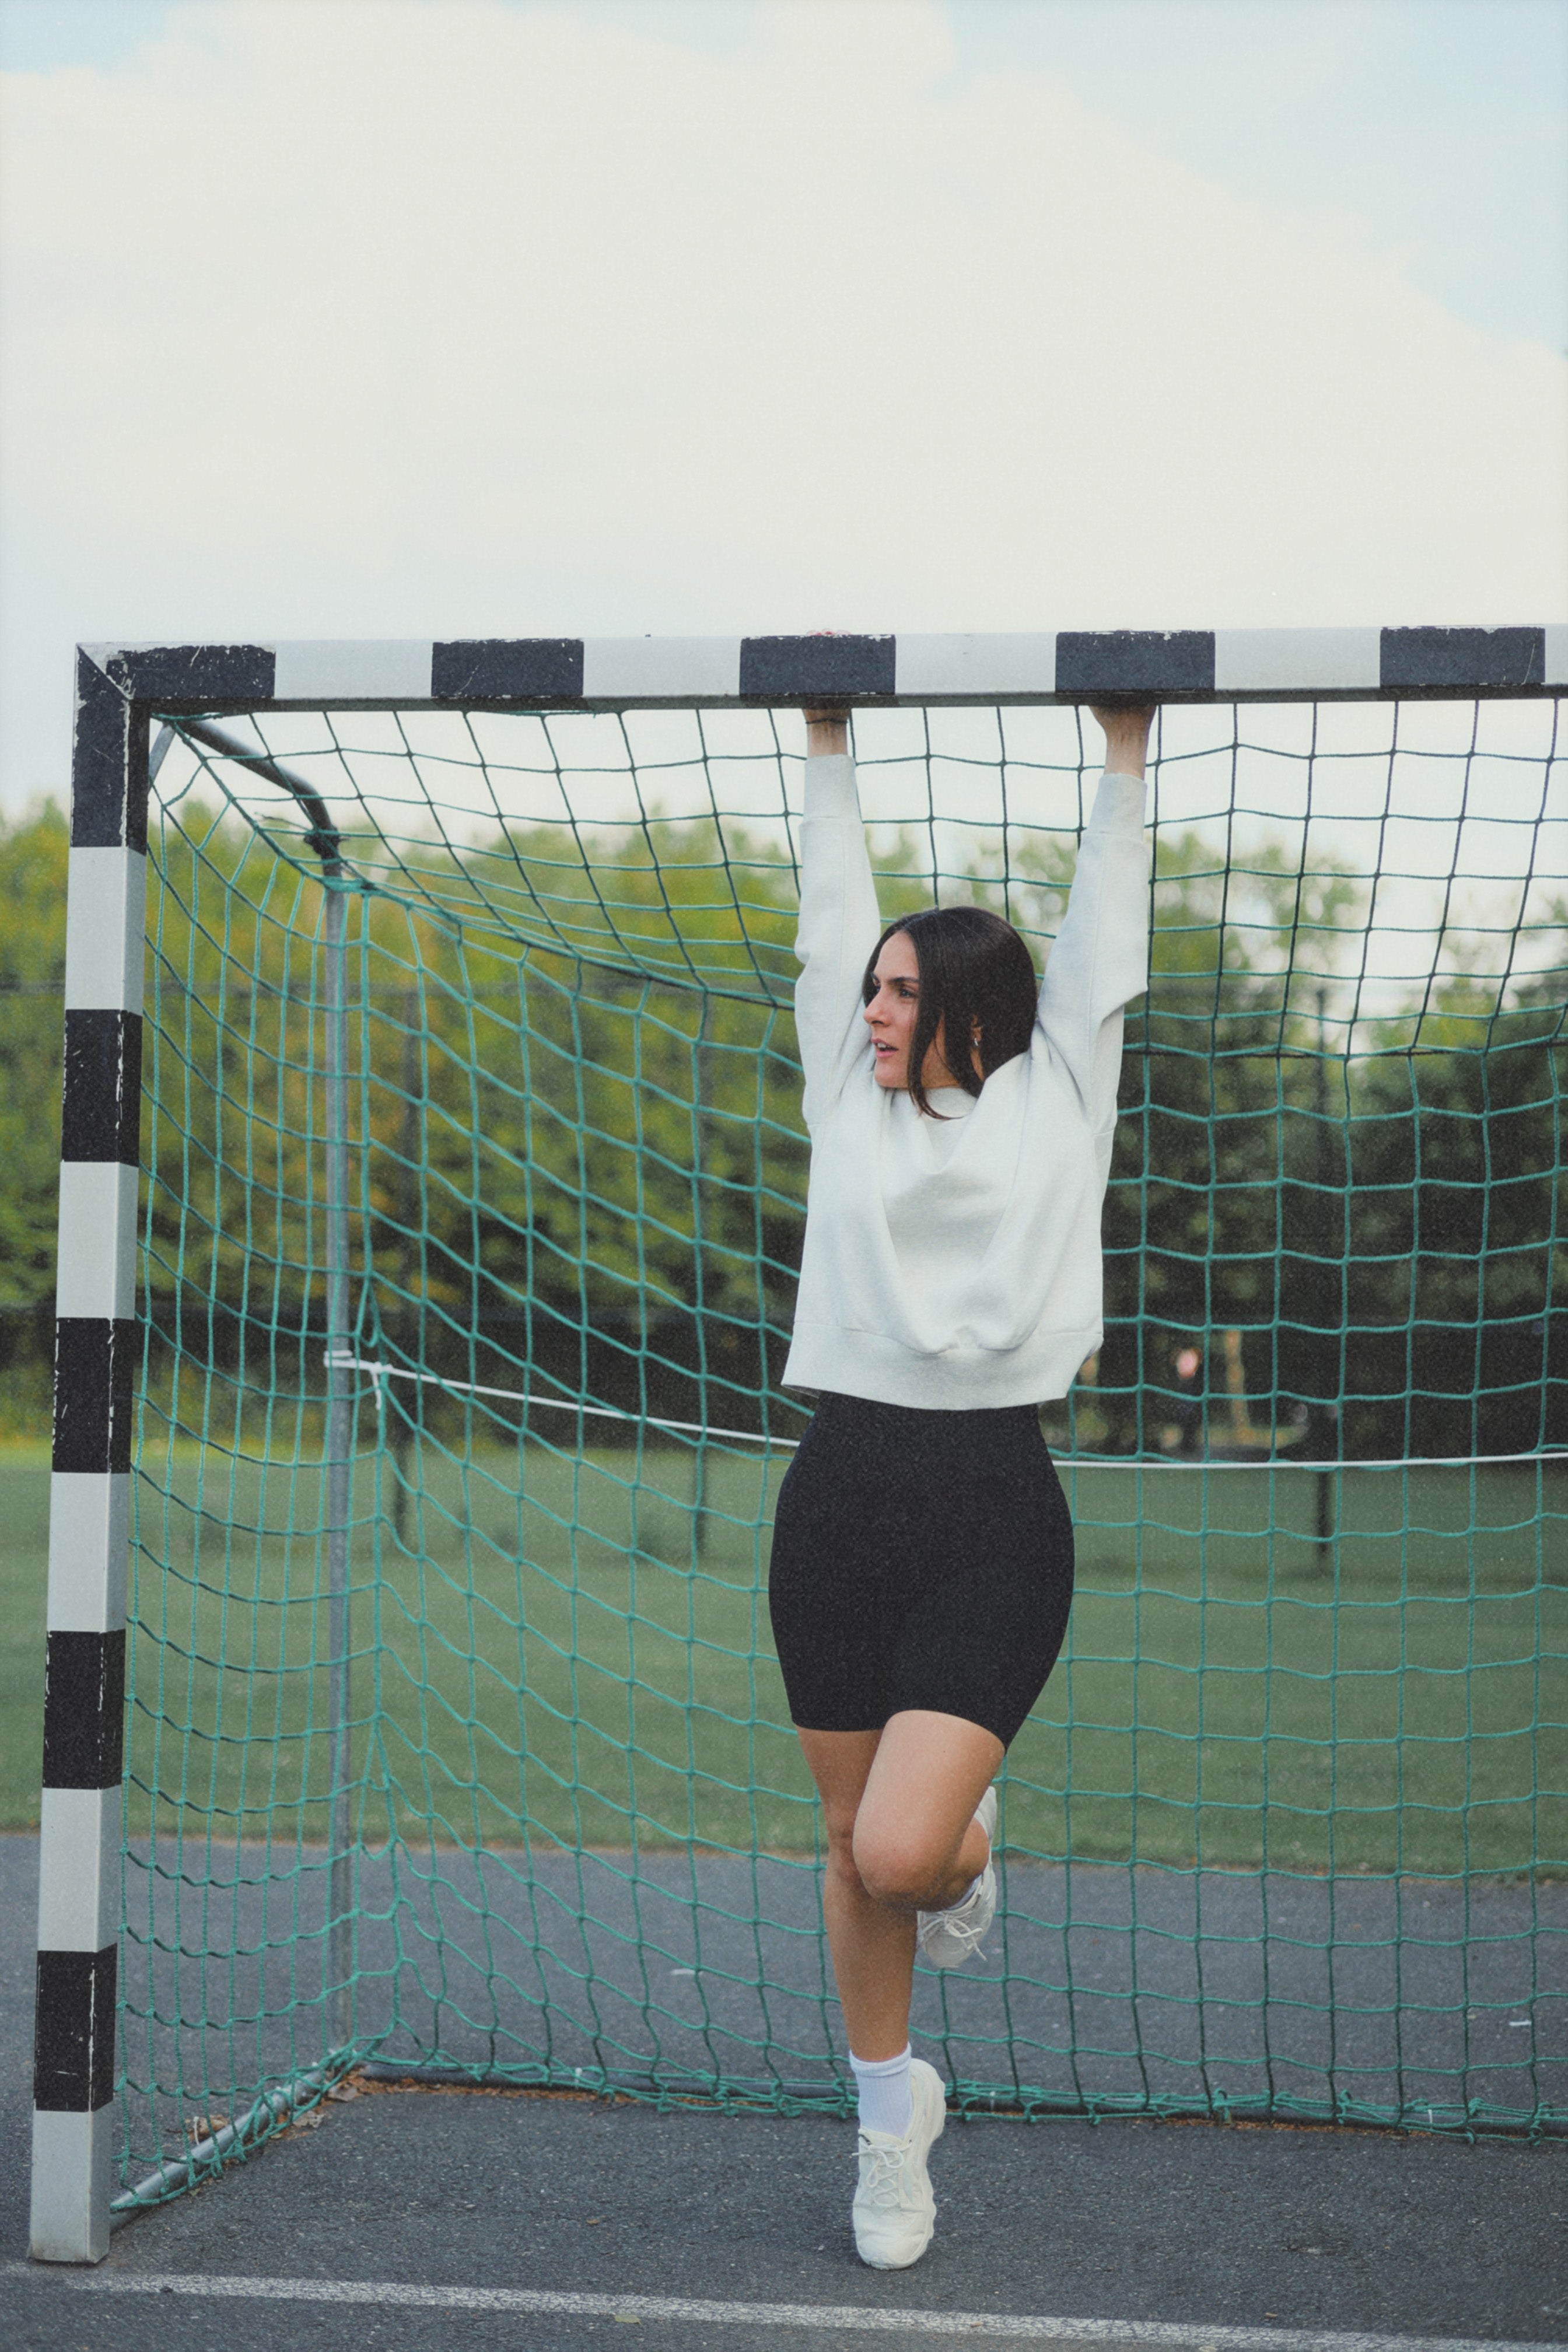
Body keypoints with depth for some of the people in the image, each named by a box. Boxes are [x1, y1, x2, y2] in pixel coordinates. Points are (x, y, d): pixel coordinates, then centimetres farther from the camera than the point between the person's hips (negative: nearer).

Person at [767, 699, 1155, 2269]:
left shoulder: (1051, 1101, 5)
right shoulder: (849, 1097, 12)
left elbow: (1100, 944, 9)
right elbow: (831, 919, 17)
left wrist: (1124, 756, 11)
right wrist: (828, 748, 21)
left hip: (992, 1507, -3)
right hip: (840, 1490, 4)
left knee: (901, 1853, -15)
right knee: (851, 1845, 10)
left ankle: (971, 1844, 23)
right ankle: (890, 2118, 29)